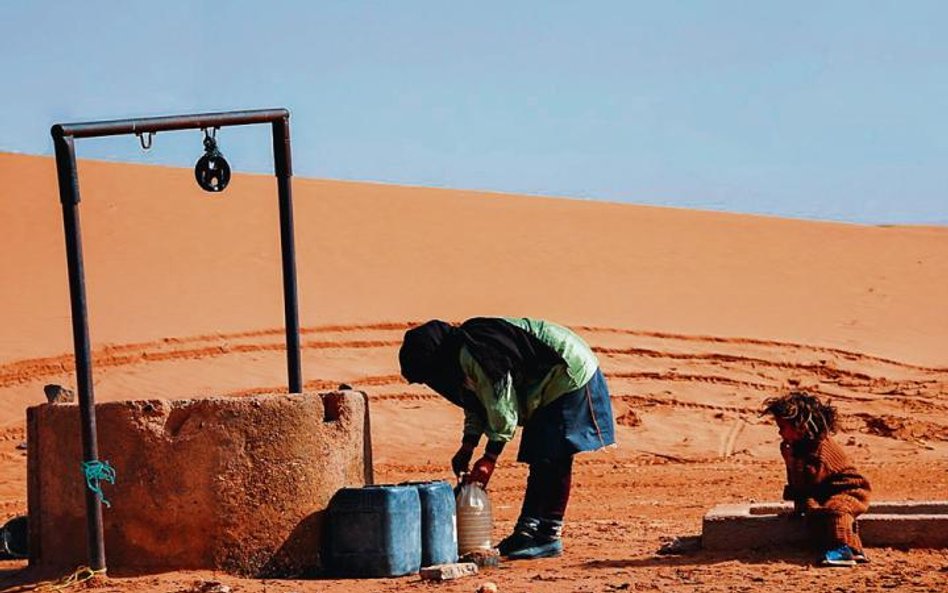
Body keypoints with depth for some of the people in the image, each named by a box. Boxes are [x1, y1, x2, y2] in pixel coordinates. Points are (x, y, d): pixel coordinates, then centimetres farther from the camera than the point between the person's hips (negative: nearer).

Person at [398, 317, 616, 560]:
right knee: (538, 460, 10)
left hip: (569, 376, -10)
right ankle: (527, 530, 12)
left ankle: (549, 536, -8)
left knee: (553, 460, -11)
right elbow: (477, 404, 16)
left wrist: (489, 458, -18)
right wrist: (467, 449, 9)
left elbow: (502, 408, -24)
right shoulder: (461, 355, 5)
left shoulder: (475, 354, -26)